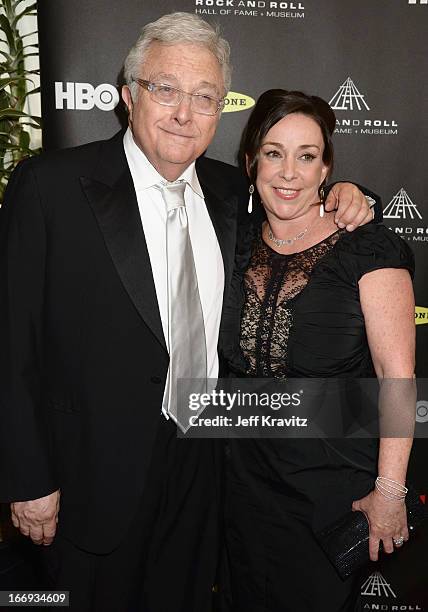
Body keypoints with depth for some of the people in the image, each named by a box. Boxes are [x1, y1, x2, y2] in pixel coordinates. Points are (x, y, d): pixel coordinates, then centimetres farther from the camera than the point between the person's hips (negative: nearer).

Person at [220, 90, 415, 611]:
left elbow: (398, 377, -16)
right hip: (249, 479, 5)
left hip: (338, 486, -4)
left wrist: (389, 491, -18)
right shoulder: (238, 245, 1)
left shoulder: (367, 249, -14)